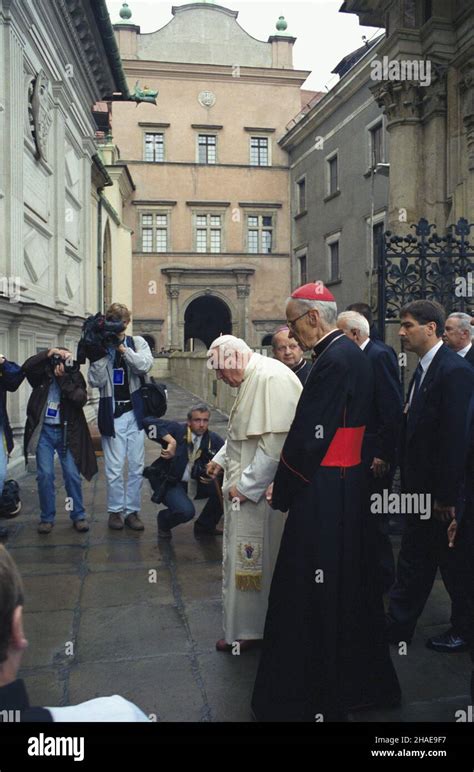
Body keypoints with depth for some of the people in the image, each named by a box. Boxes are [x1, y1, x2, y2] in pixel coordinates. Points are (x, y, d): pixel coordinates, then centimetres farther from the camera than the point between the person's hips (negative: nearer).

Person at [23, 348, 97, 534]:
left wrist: (63, 378, -18)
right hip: (44, 430, 0)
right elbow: (26, 367, -17)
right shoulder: (43, 374, 2)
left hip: (67, 433, 0)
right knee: (45, 475, -2)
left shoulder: (75, 377, 1)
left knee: (72, 475, 0)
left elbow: (81, 399, -15)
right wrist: (48, 354, -20)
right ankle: (47, 517, 11)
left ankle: (78, 516, 12)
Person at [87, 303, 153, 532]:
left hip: (135, 413, 1)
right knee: (114, 469, 0)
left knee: (137, 467, 6)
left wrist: (122, 347, -18)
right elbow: (95, 381, -6)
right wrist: (99, 354, -15)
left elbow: (145, 365, -13)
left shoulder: (137, 342, 5)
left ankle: (132, 511, 17)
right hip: (112, 414, -1)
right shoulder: (99, 346, 3)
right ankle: (115, 511, 16)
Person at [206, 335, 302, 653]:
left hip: (262, 491, -10)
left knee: (250, 559, 3)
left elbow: (275, 440, -27)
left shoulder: (272, 378, -21)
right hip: (248, 486, 10)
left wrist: (246, 484, -22)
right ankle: (246, 624, 32)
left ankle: (247, 630, 18)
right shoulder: (253, 378, 12)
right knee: (246, 557, 18)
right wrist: (222, 459, 15)